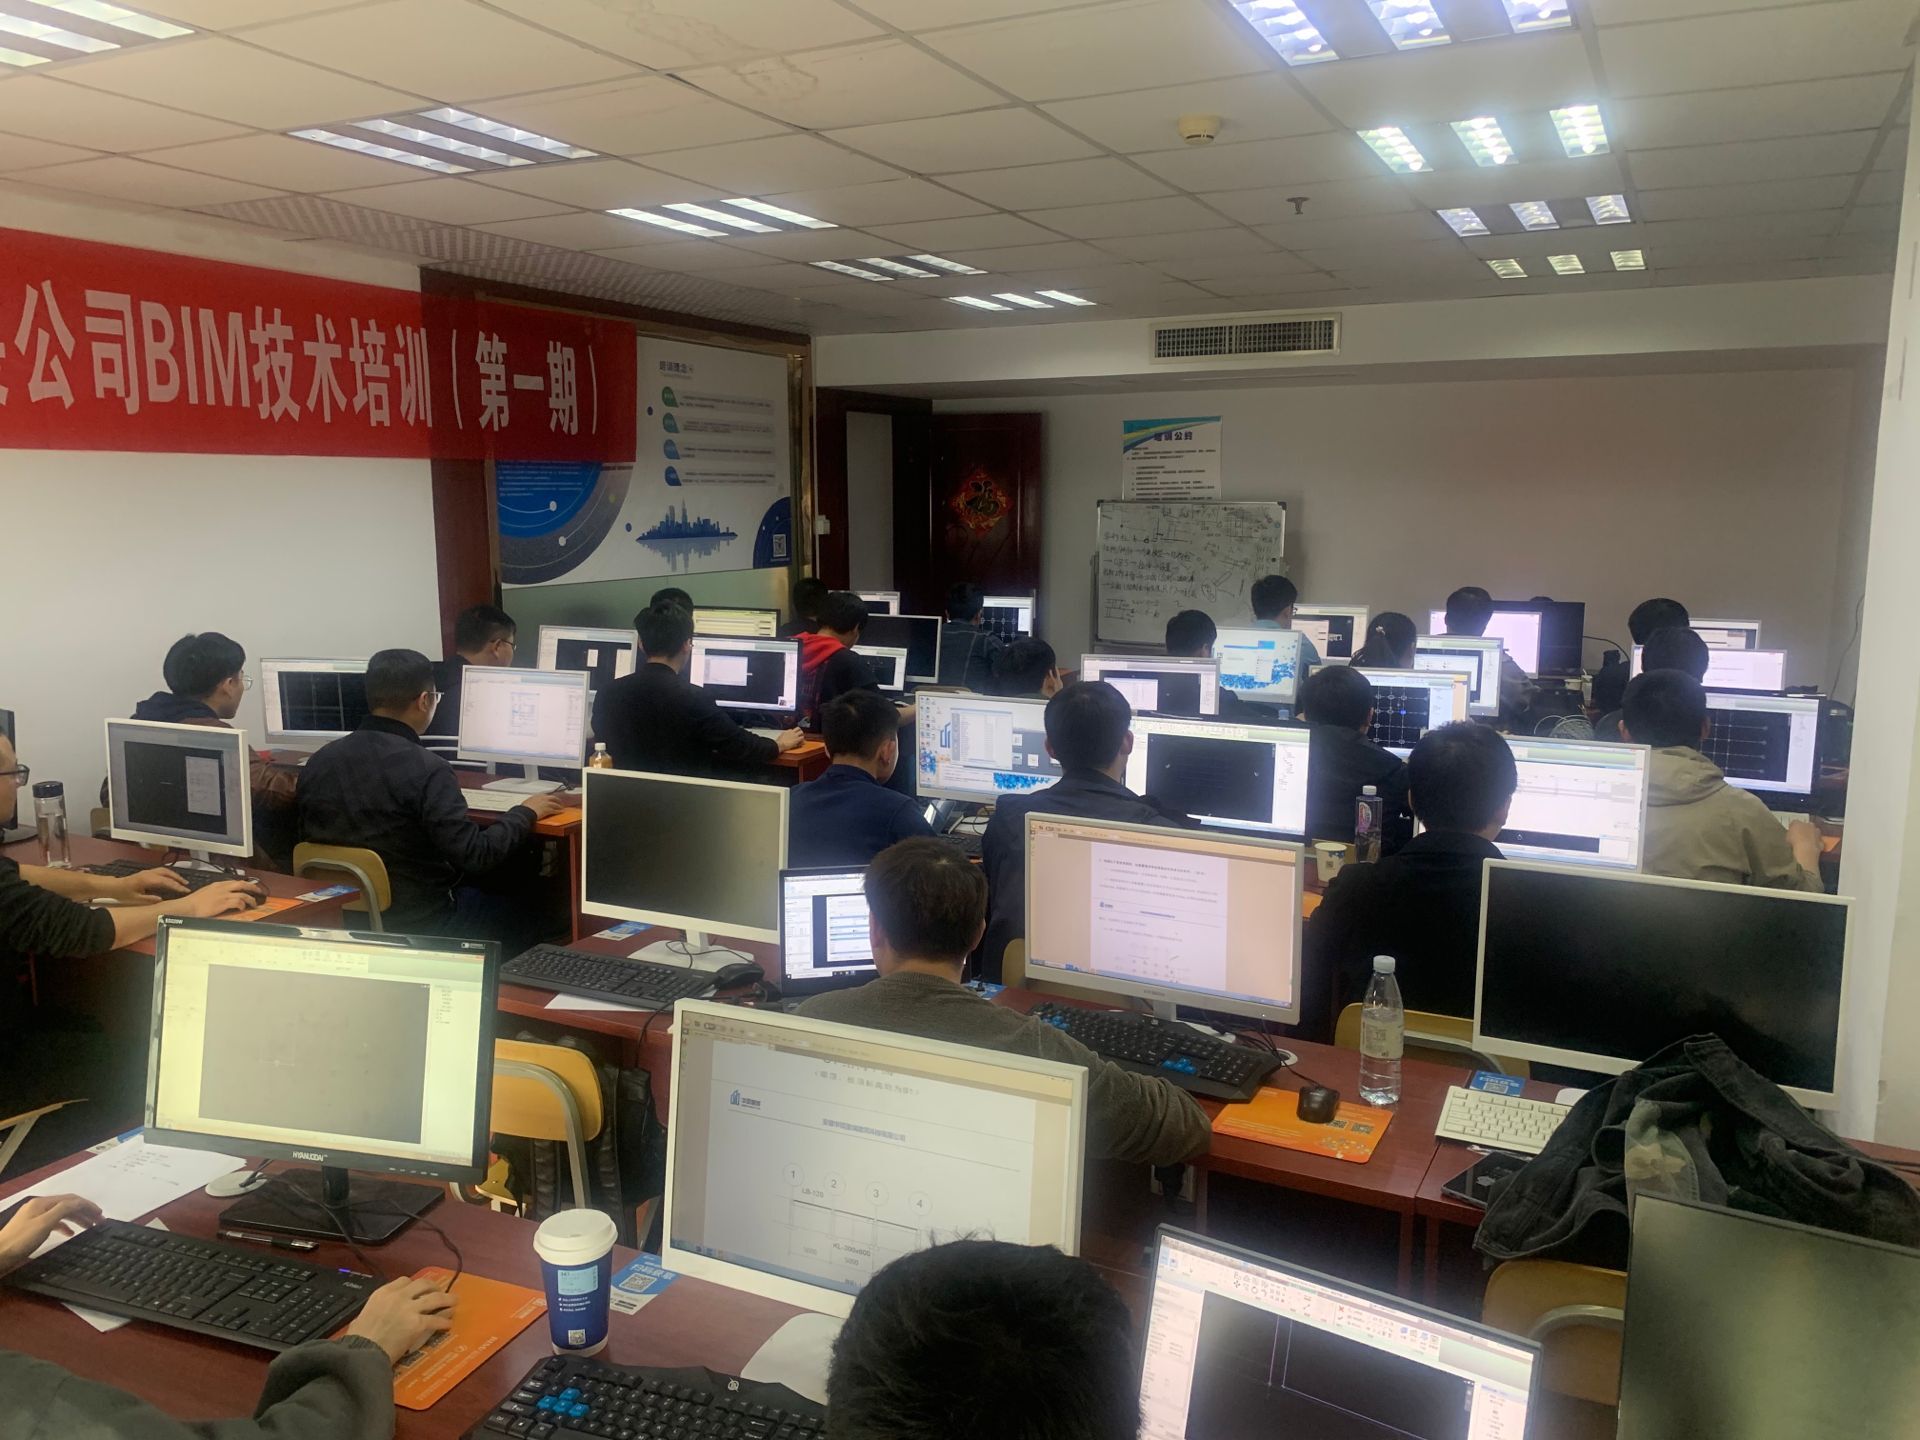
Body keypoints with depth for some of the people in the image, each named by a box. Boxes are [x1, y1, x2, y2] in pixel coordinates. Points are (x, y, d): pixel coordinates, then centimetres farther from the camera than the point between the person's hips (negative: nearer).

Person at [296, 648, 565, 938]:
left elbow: (311, 838, 9)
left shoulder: (318, 762, -4)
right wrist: (526, 813, -7)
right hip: (419, 924, -7)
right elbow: (476, 856, -23)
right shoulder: (425, 769, -24)